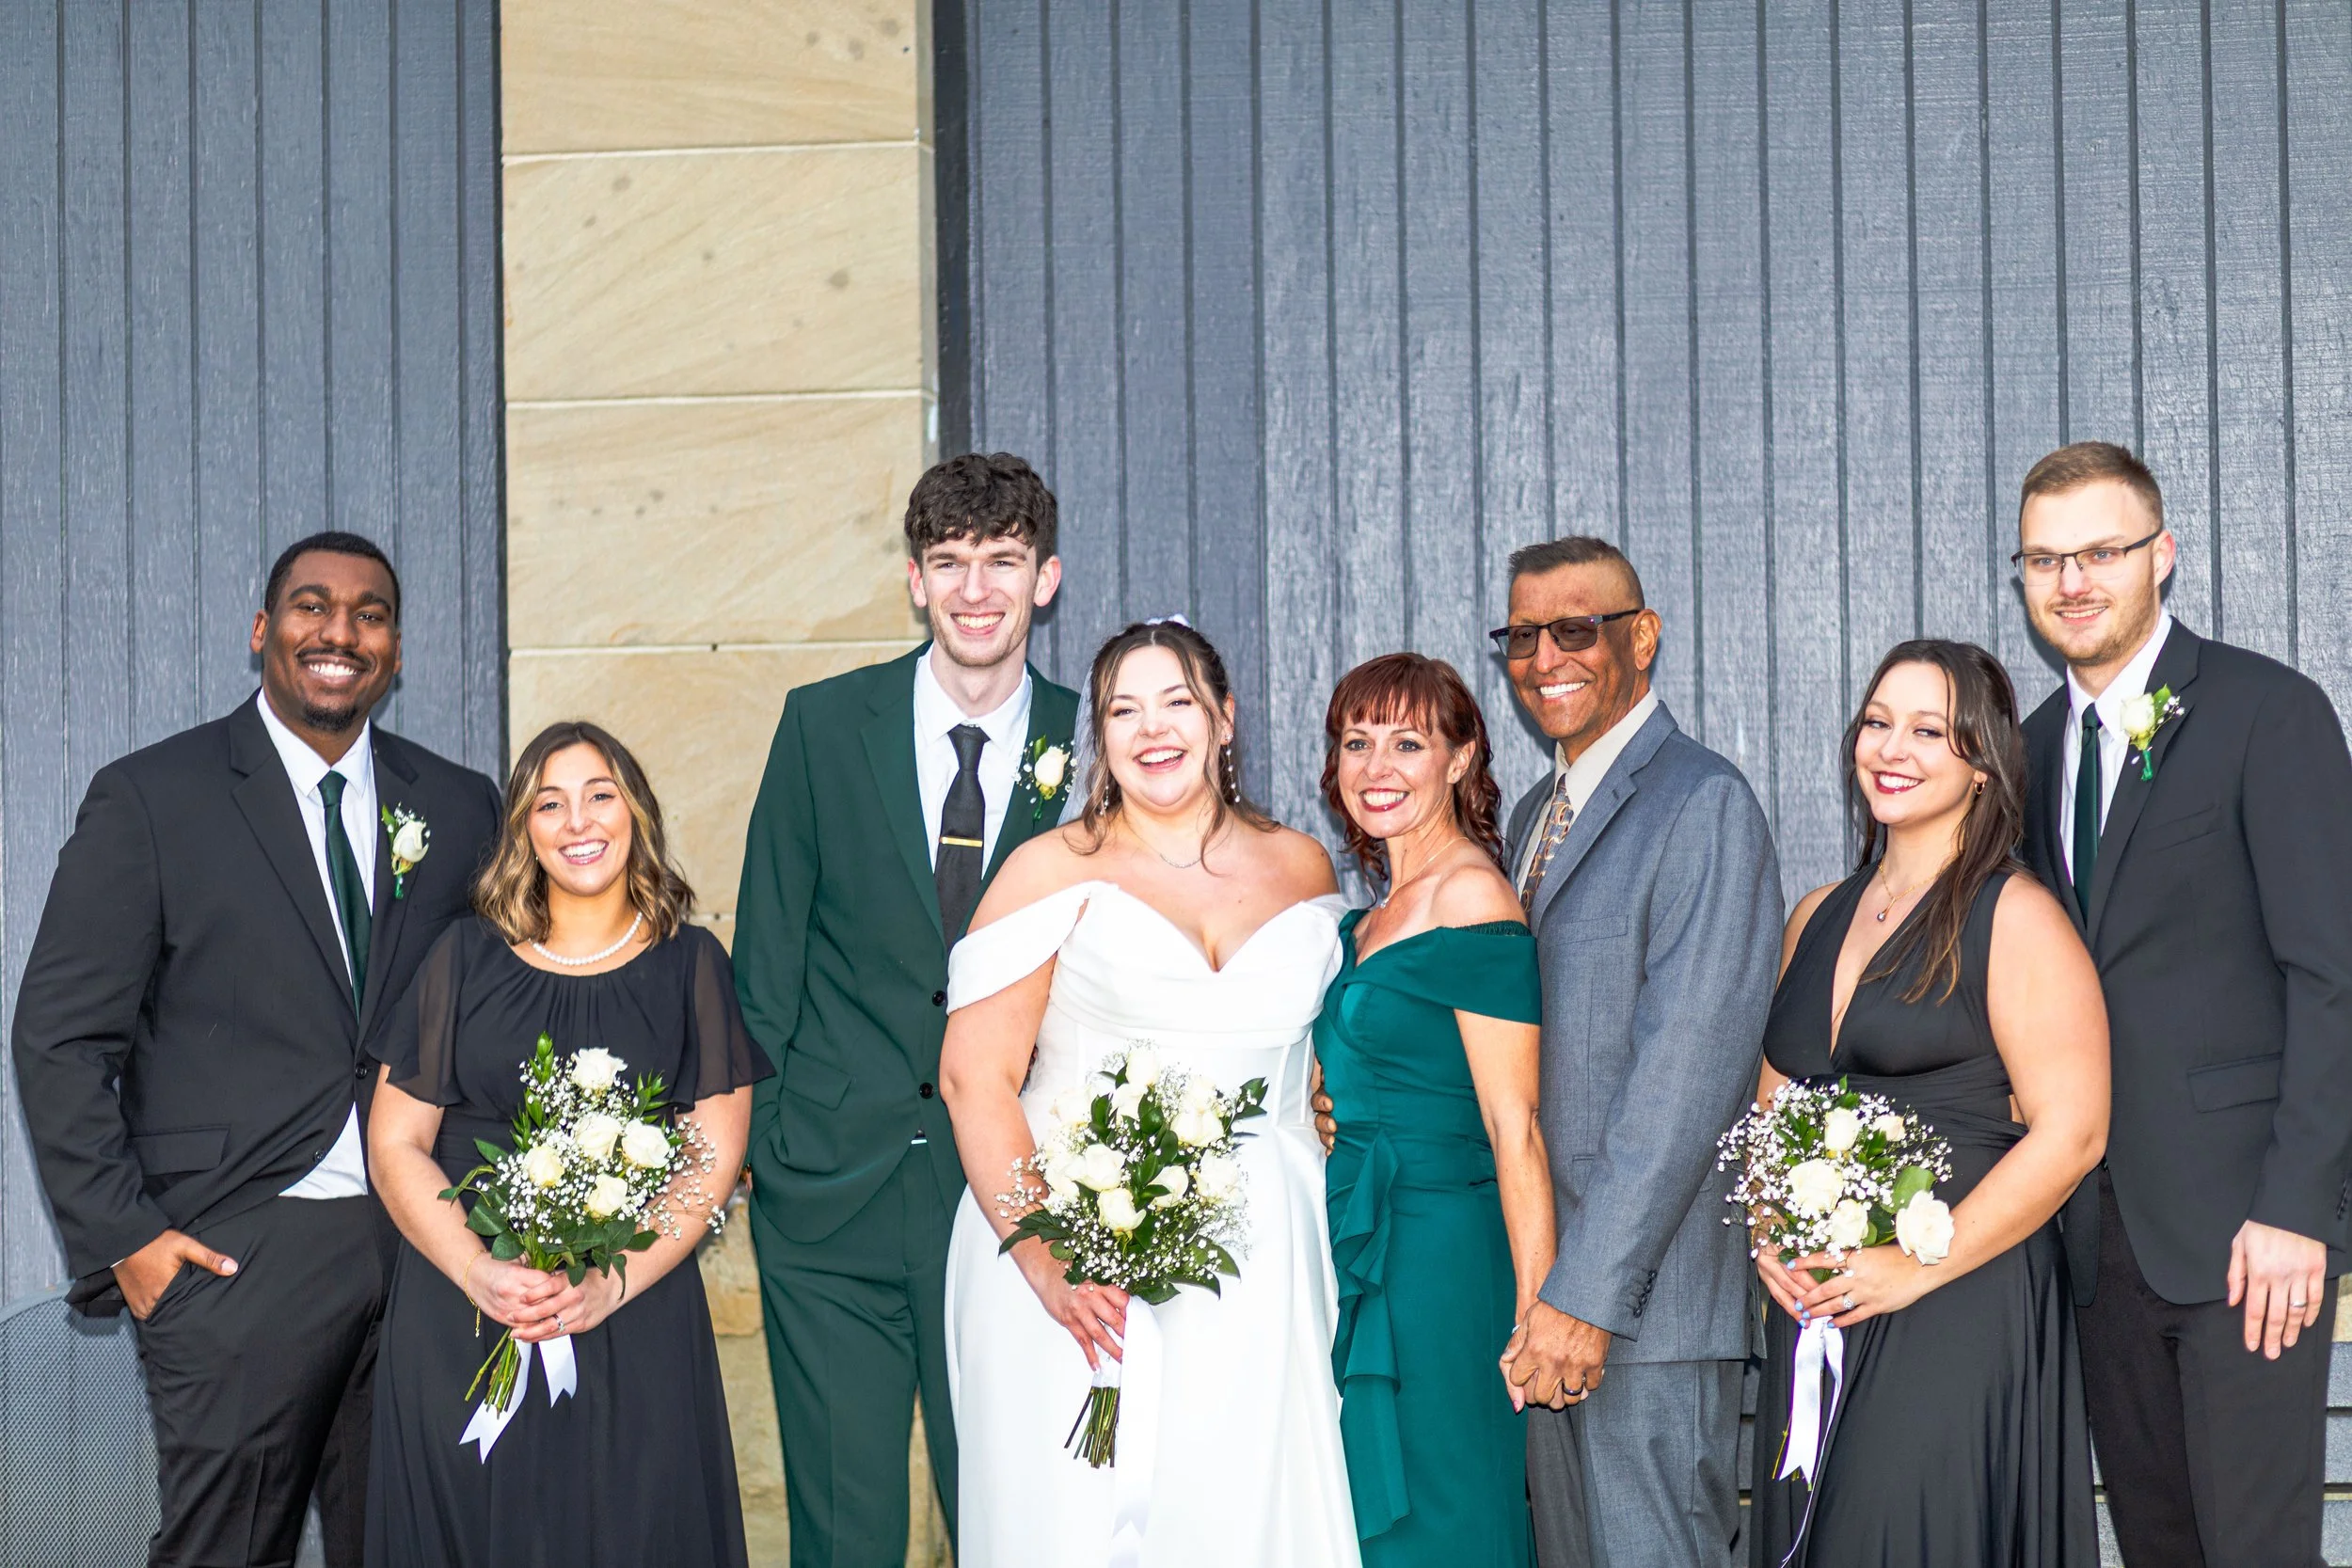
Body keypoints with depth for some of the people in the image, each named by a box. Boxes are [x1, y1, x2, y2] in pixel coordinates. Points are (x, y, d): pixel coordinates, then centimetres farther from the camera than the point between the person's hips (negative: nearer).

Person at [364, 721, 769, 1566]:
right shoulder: (466, 957, 5)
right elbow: (395, 1145, 3)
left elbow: (714, 1156, -1)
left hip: (635, 1326, 0)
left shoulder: (690, 965, 4)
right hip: (459, 1324, 1)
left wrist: (611, 1284, -15)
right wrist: (480, 1272, -13)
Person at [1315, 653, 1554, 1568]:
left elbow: (1514, 1127, -17)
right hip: (1362, 1253, 9)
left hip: (1440, 1254, -9)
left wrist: (1538, 1314, -20)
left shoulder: (1471, 895, -13)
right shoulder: (1377, 913, 13)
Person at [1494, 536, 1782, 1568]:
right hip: (1540, 1287, 8)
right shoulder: (1535, 813, 16)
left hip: (1646, 1299, -8)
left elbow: (1690, 1067, -20)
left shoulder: (1703, 805, -12)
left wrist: (1591, 1291, -22)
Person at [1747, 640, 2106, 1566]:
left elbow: (2069, 1133, -13)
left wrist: (1919, 1268, -15)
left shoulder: (2016, 917, -7)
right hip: (1811, 1305, 6)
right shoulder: (1818, 916, 13)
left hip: (1959, 1310, -6)